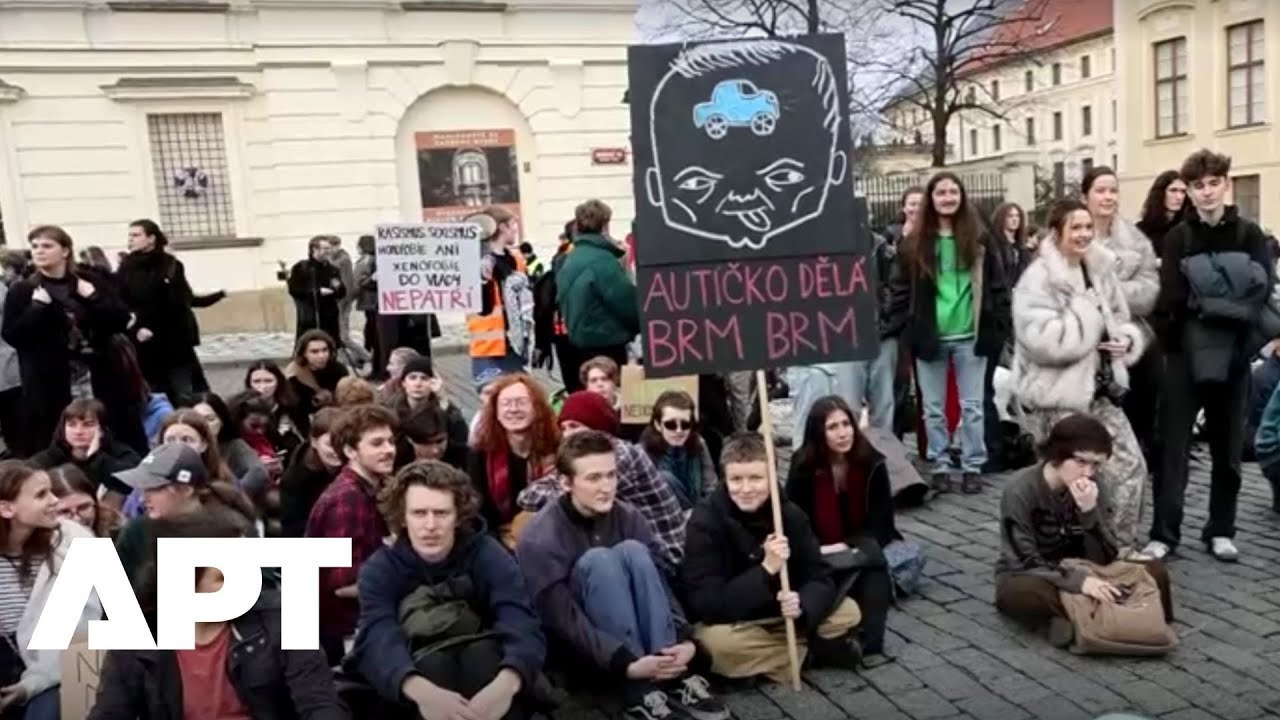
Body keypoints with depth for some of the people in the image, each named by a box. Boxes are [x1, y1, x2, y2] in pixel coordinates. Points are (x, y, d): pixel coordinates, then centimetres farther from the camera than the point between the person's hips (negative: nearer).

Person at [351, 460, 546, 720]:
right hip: (416, 696, 0)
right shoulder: (380, 568, -10)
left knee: (484, 650, -31)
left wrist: (505, 684, -52)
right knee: (431, 663, -32)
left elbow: (525, 629, -29)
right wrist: (422, 691, -52)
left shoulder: (489, 556, -12)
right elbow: (377, 640, -29)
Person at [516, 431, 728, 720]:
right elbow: (562, 622, -26)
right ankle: (640, 689, -30)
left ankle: (672, 676, -25)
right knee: (598, 560, -30)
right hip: (574, 645, -4)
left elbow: (660, 584, -10)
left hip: (628, 631, 4)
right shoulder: (541, 538, -22)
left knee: (632, 551, -24)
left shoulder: (628, 517, -6)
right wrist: (627, 665, -35)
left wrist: (685, 640, -27)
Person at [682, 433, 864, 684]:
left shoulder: (791, 514, -9)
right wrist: (766, 569, -36)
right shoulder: (705, 521, -22)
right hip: (728, 623, -3)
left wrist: (802, 605, -34)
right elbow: (708, 605, -27)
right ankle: (816, 649, -17)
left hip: (783, 618, 3)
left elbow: (820, 579, -10)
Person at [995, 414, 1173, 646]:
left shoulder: (1092, 489, -7)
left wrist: (1090, 511, -29)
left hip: (1075, 574, 5)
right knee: (1020, 593, -40)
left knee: (1154, 571, -13)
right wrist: (1078, 581, -38)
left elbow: (1107, 557, -13)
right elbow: (1026, 563, -23)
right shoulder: (1020, 491, -21)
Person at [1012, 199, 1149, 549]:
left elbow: (1119, 320, 21)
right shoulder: (1039, 278, -15)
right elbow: (1044, 340, -26)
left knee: (1129, 466, 11)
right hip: (1056, 399, -7)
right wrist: (1089, 312, -19)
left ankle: (1123, 545, 27)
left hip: (1100, 391, 8)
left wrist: (1128, 339, -1)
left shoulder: (1100, 270, 10)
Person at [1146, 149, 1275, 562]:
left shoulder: (1249, 234, 4)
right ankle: (1164, 534, 6)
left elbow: (1263, 289, -10)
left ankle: (1220, 531, 23)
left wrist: (1204, 296, -17)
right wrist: (1229, 297, -14)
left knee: (1228, 448, 11)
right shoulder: (1177, 238, 2)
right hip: (1185, 353, -1)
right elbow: (1172, 298, -9)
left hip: (1233, 354, 1)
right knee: (1173, 446, 0)